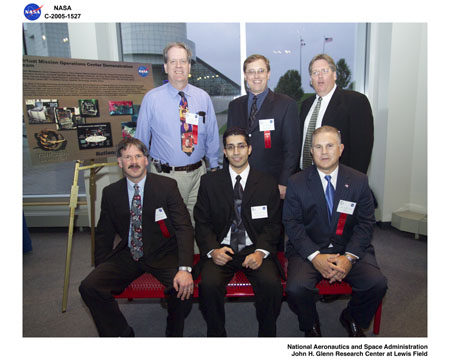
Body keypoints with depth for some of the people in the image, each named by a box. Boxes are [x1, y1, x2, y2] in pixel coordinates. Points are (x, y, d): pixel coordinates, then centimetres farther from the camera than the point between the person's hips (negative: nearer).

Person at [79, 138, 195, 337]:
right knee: (89, 287, -16)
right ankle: (122, 334, 7)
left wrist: (185, 268, -26)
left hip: (163, 254, -3)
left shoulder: (167, 186, -7)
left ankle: (174, 335, 4)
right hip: (128, 255, 3)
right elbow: (104, 234, 12)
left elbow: (184, 227, -13)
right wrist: (101, 273, 3)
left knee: (183, 287, -28)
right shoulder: (111, 193, 2)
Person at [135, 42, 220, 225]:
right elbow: (141, 139, 2)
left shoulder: (203, 97, 4)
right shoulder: (151, 98, -3)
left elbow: (212, 136, 9)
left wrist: (214, 167, 9)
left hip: (197, 172, 2)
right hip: (165, 175, -2)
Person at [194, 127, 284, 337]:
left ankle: (267, 334, 1)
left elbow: (273, 224, 4)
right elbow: (202, 223, 4)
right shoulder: (209, 182, 7)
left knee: (271, 284, -27)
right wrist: (213, 250, -13)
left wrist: (261, 251, -14)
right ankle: (216, 335, -1)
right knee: (208, 284, -27)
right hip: (221, 250, 0)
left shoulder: (267, 183, 8)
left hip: (255, 250, 0)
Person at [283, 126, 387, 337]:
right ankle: (310, 325, 10)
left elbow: (366, 223, 1)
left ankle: (352, 319, 13)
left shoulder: (359, 181, 4)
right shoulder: (297, 183, -1)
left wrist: (349, 257, -14)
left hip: (350, 249, 2)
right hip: (308, 249, -1)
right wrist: (315, 256, -17)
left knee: (377, 284, -22)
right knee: (296, 288, -26)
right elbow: (291, 224, -5)